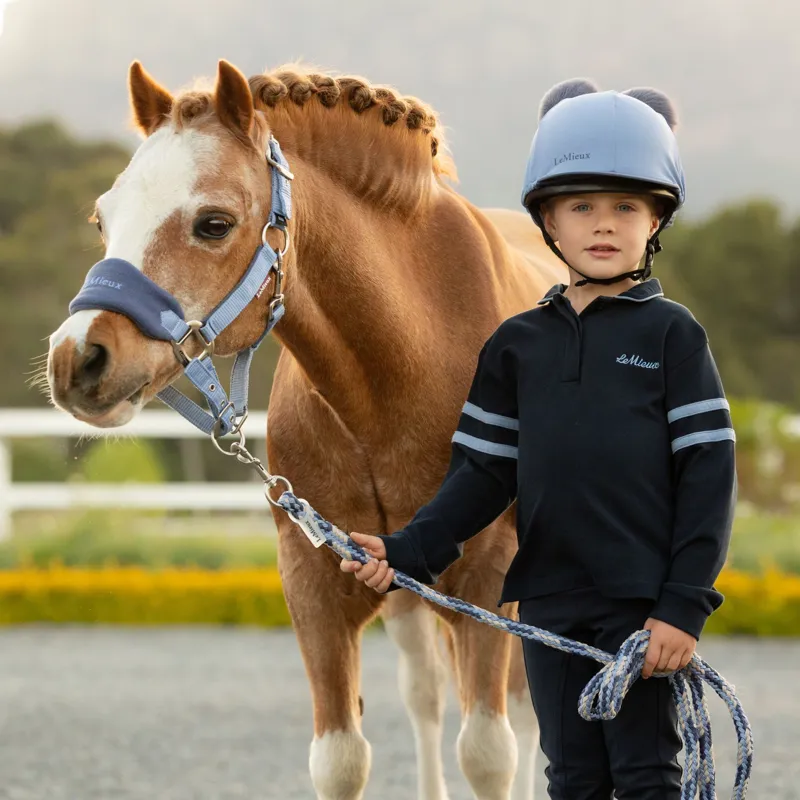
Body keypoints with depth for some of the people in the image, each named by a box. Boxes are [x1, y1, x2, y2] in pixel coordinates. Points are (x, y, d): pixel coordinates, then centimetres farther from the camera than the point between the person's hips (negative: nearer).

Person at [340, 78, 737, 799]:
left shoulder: (672, 334, -2)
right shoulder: (516, 346, 9)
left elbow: (709, 472, -6)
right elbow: (485, 474, 11)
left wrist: (684, 604, -12)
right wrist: (408, 552, -4)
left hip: (643, 603, -4)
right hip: (549, 602, 4)